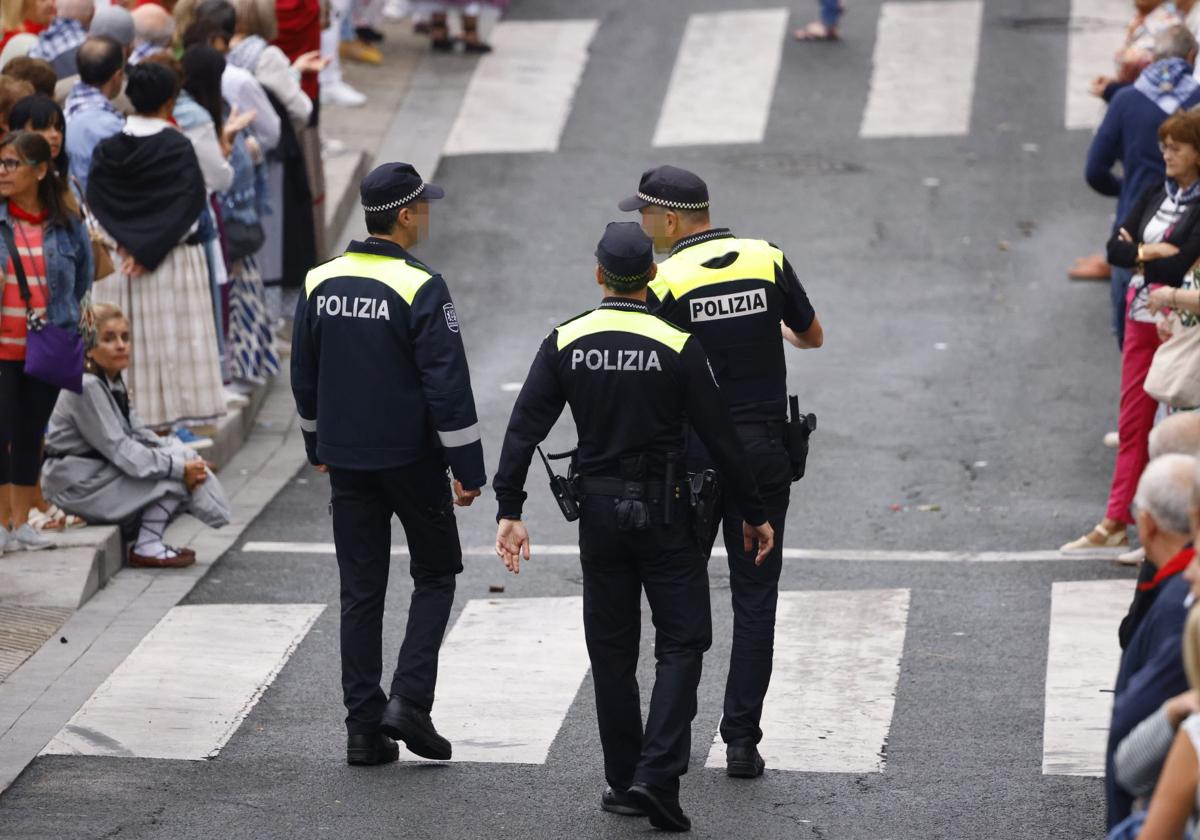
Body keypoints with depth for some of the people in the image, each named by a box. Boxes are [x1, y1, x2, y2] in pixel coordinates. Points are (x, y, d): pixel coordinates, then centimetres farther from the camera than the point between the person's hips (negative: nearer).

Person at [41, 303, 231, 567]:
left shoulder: (115, 385, 12)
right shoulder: (86, 388, -20)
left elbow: (138, 435, 8)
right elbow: (119, 450, -24)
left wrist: (185, 456, -9)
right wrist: (179, 467, -25)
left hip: (99, 472, 10)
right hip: (76, 484, -10)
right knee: (170, 478, -17)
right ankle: (147, 547, -11)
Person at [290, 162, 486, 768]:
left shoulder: (321, 284, 3)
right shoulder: (420, 288, -15)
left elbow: (304, 376, 13)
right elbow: (447, 385, -16)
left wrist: (318, 445, 26)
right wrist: (468, 468, -10)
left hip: (346, 461, 5)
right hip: (411, 459, -5)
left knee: (360, 591, 9)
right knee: (435, 574, 12)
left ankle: (363, 727, 8)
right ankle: (409, 700, -3)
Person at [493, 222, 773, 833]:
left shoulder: (565, 343, -2)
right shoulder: (676, 345, -10)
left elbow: (524, 428, -7)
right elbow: (718, 436, -7)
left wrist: (510, 512, -5)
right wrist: (753, 513, 2)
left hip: (597, 509, 3)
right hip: (662, 510, -3)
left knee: (611, 649, 13)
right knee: (682, 643, 3)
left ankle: (625, 782, 16)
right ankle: (657, 778, -12)